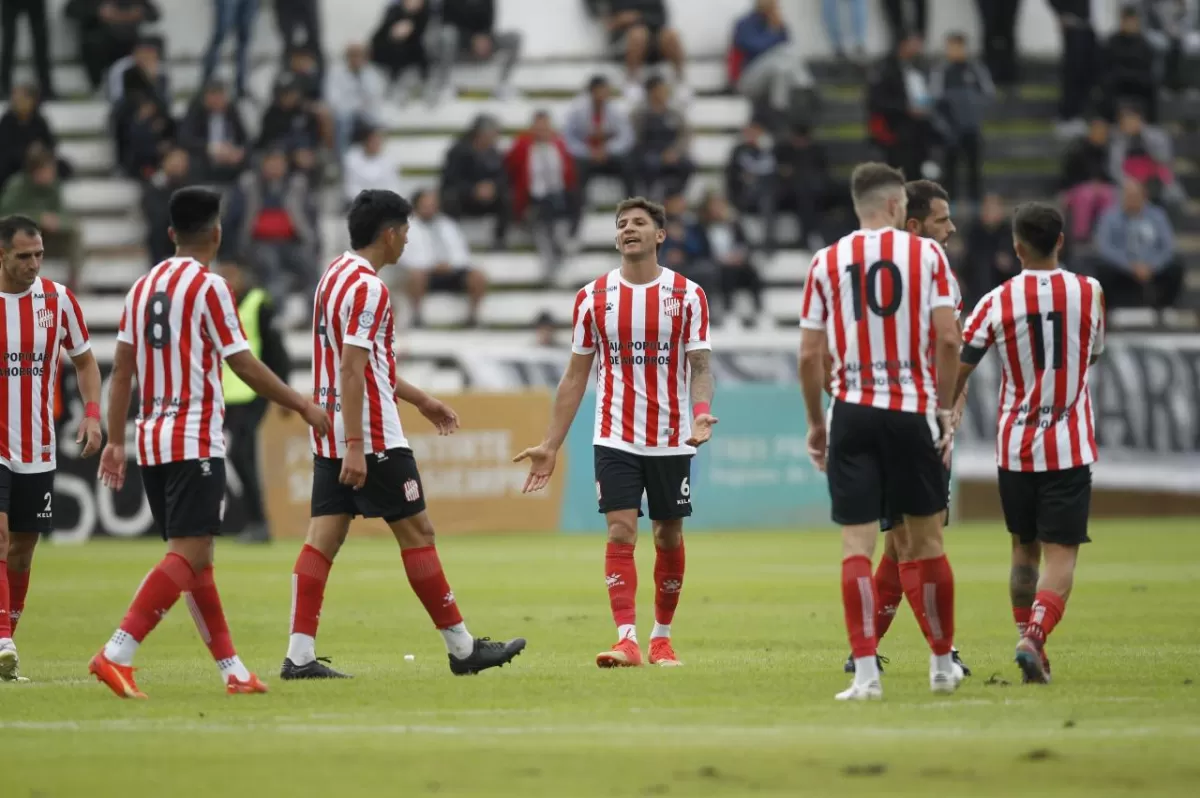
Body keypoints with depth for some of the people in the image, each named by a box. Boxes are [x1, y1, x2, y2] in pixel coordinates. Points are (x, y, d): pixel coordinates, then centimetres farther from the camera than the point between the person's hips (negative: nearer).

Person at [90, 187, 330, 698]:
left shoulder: (142, 287, 11)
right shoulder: (208, 287, -9)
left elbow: (122, 369, 11)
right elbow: (245, 367, -10)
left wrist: (116, 441, 15)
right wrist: (304, 408, 0)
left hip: (152, 440, 8)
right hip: (195, 442, -8)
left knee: (195, 558, 11)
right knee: (188, 555, -11)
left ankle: (232, 669, 14)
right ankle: (117, 654, -23)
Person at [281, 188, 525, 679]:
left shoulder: (337, 275, 15)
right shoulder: (367, 287, -15)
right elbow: (352, 370, -21)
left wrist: (419, 399, 31)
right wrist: (355, 449, -24)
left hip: (329, 437, 9)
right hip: (371, 437, -9)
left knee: (323, 538, 2)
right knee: (417, 532, 0)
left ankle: (299, 654, -6)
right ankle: (461, 647, 7)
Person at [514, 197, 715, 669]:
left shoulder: (687, 295, -1)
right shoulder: (593, 297, 3)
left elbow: (700, 365, -5)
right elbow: (576, 376, 7)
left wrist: (702, 413, -26)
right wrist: (551, 446, 3)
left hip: (671, 439, 0)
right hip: (615, 438, 0)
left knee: (669, 537, 8)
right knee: (621, 532, -12)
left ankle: (662, 637, 23)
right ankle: (627, 641, -17)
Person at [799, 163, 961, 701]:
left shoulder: (827, 262, 5)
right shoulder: (927, 254, 1)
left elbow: (810, 355, 4)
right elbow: (948, 338, -6)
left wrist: (816, 423, 14)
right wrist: (945, 406, 4)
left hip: (853, 414, 0)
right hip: (913, 411, 0)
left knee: (856, 548, -1)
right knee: (926, 542, 12)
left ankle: (866, 672, -10)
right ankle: (942, 664, 22)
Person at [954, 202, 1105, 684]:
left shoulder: (996, 303, -5)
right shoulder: (1089, 292, -1)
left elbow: (957, 373, -5)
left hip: (1015, 448, 1)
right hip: (1070, 449, -1)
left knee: (1024, 551, 18)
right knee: (1060, 556, -4)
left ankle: (1029, 644, 20)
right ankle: (1033, 638, -26)